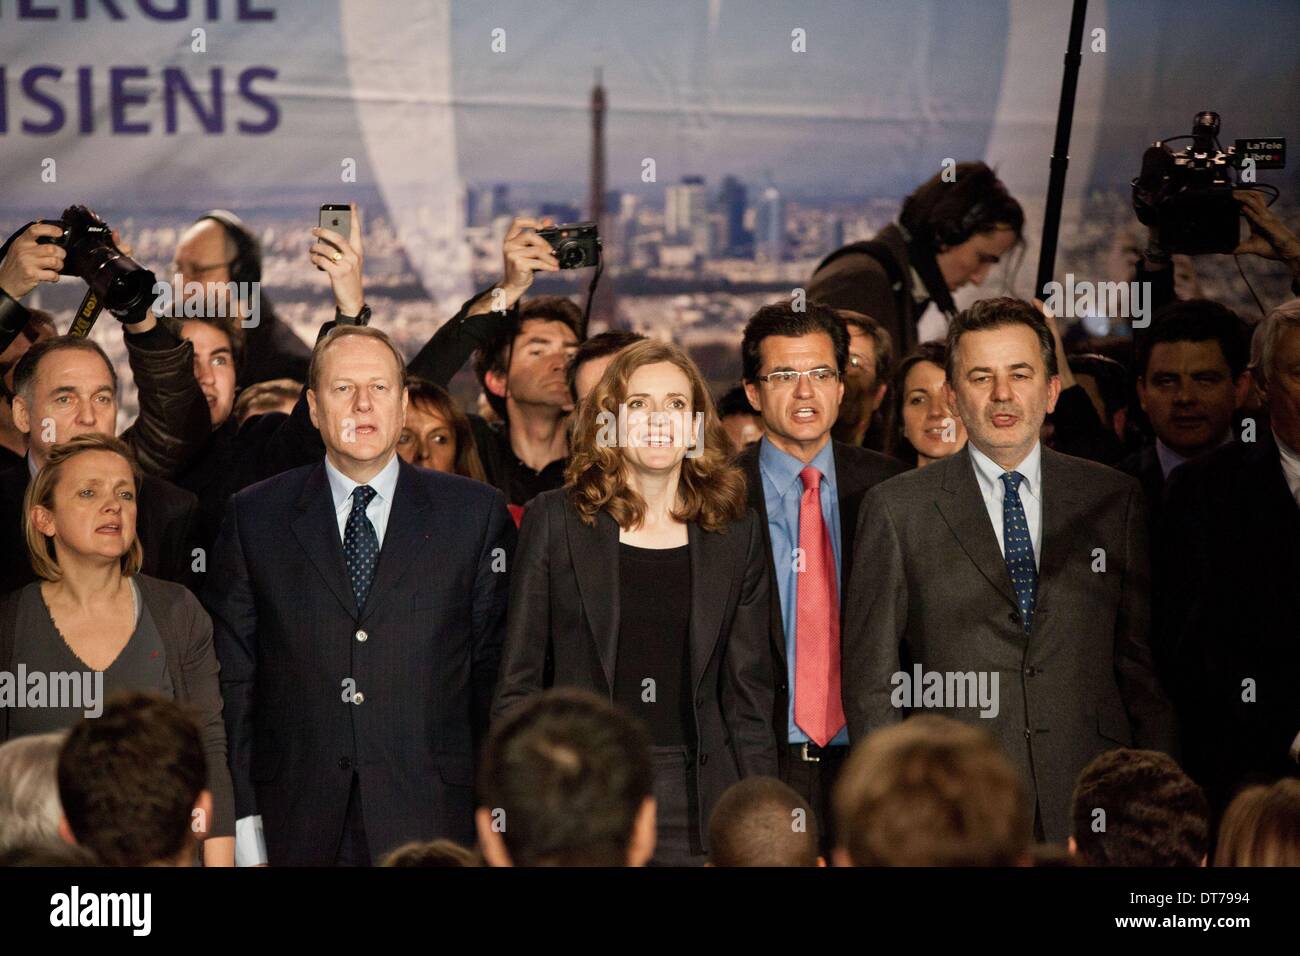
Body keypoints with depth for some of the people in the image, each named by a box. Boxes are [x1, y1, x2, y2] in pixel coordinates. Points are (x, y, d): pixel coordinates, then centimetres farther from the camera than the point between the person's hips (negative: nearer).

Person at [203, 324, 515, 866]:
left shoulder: (476, 513, 6)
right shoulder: (255, 517, 7)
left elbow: (495, 671, 4)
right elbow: (232, 679, 5)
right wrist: (242, 822, -1)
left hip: (429, 819, 0)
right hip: (299, 829, 0)